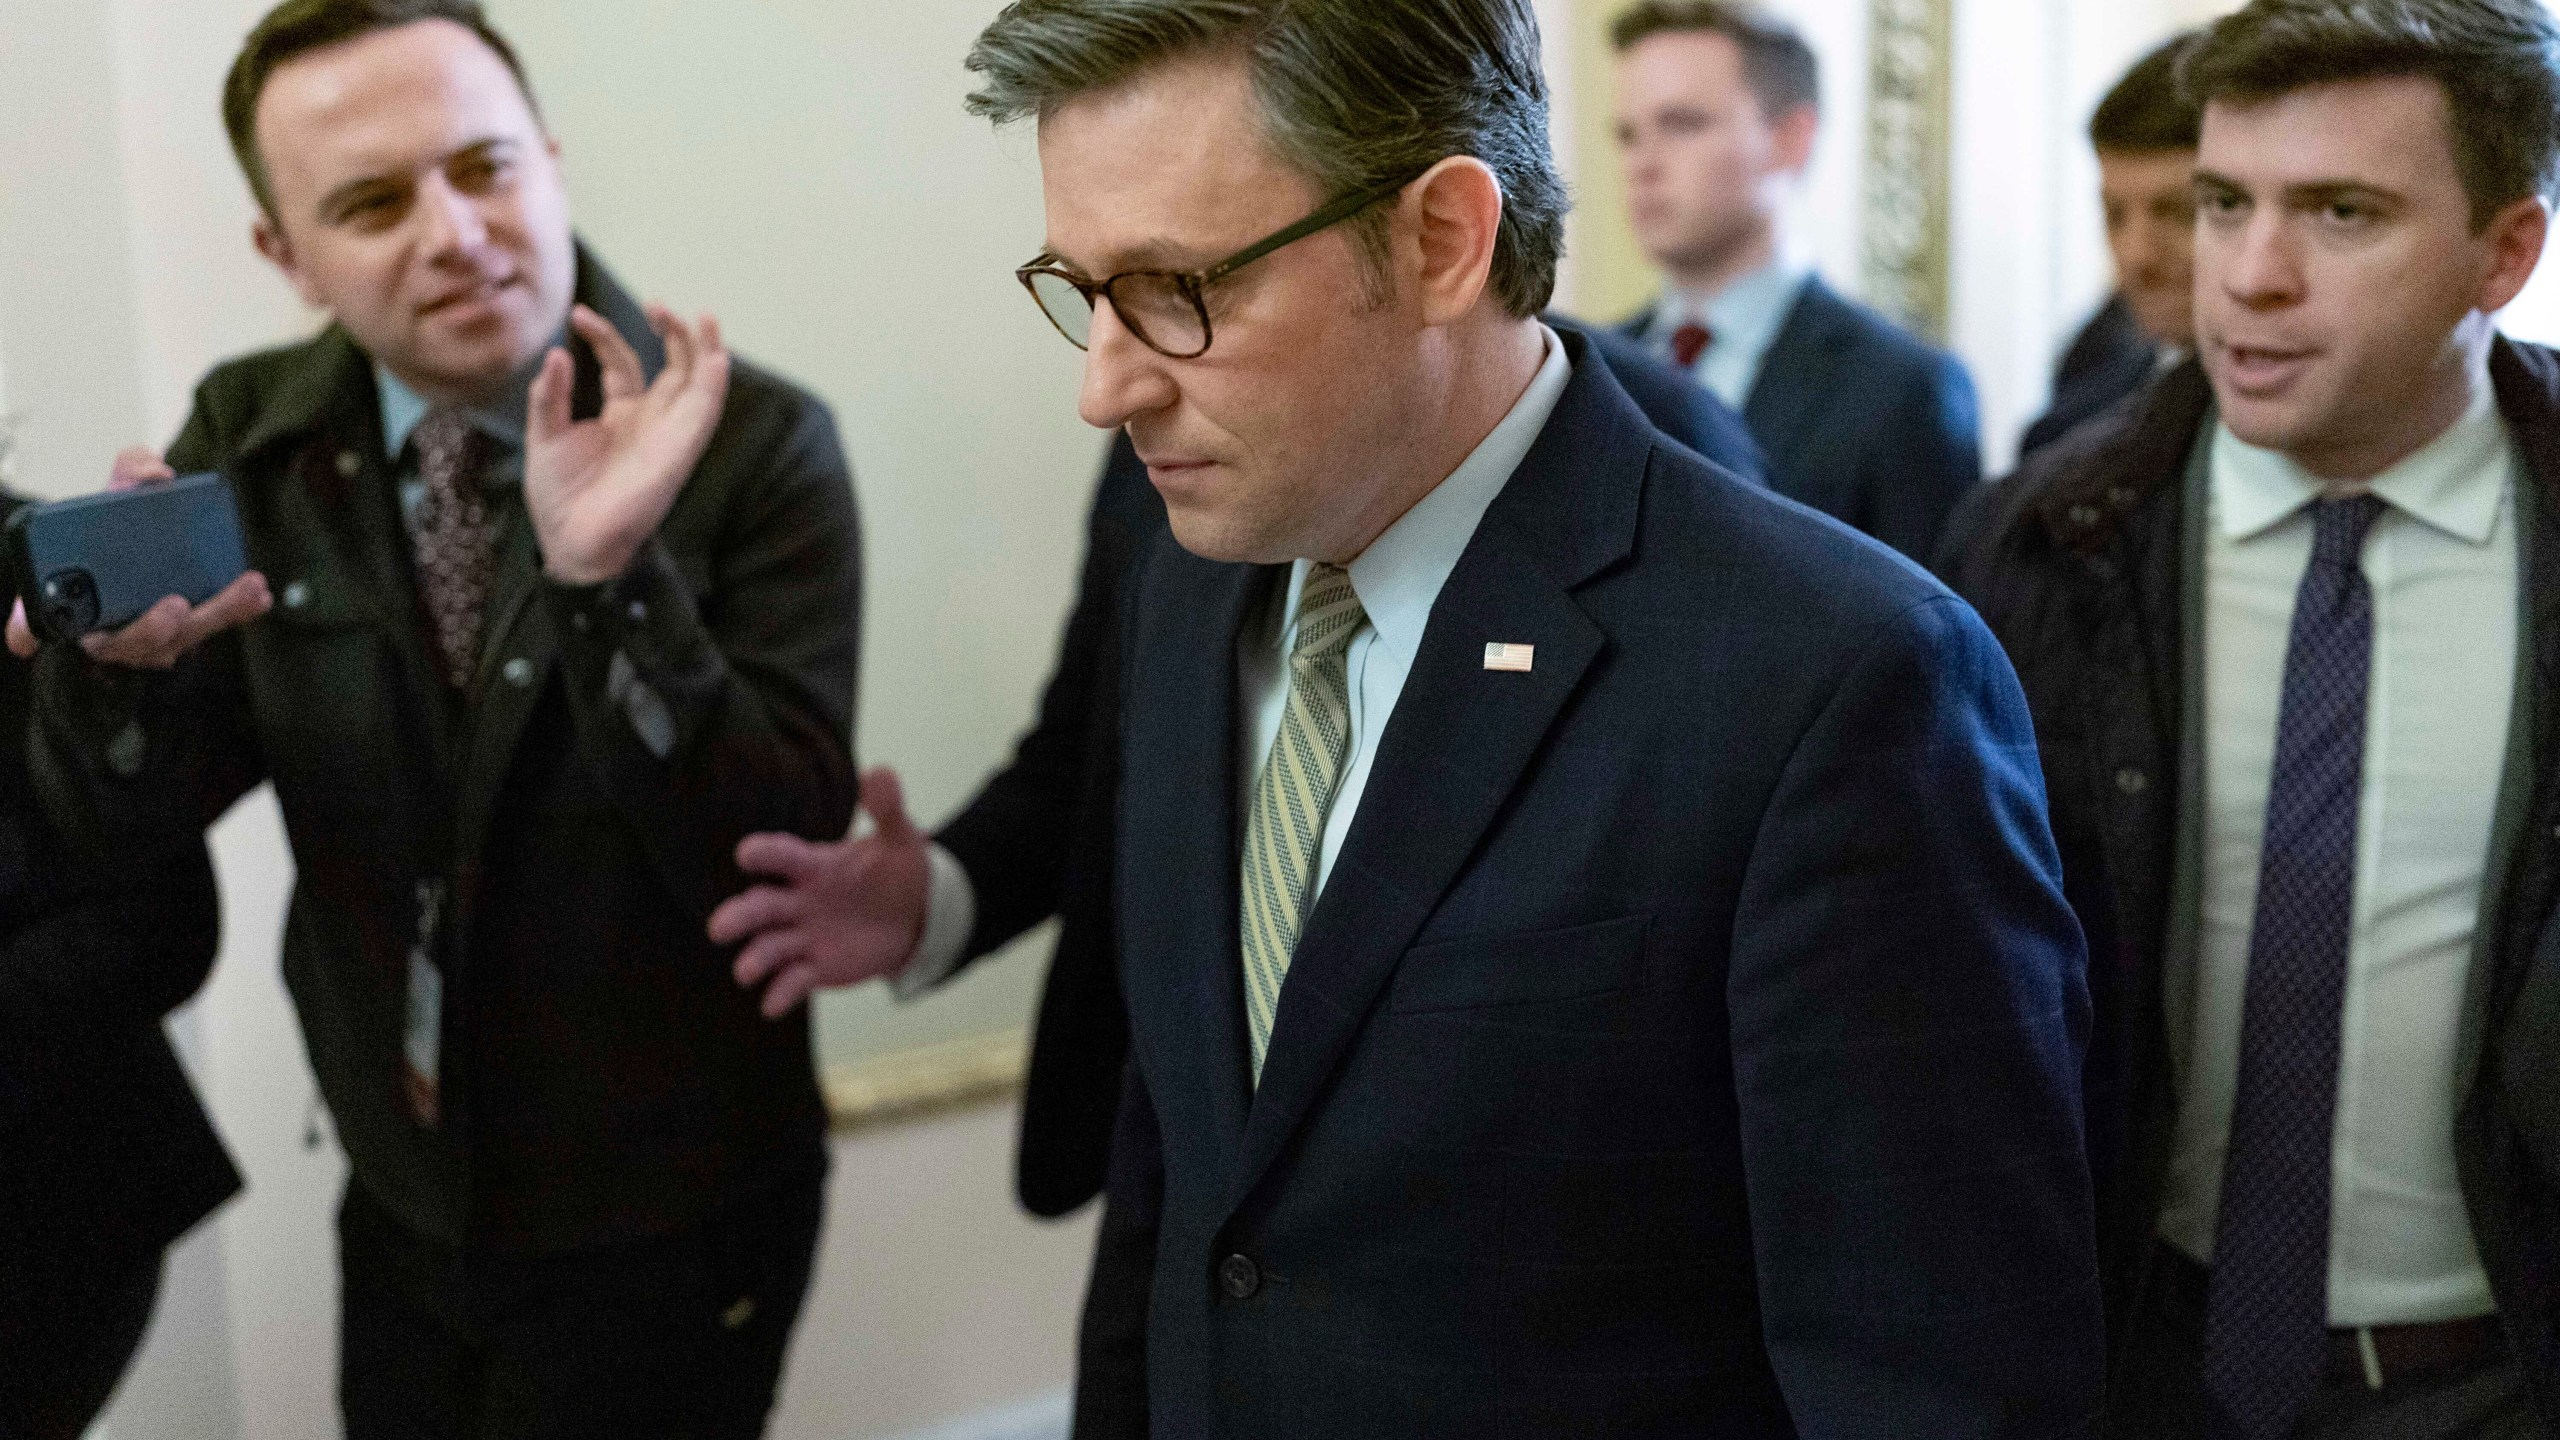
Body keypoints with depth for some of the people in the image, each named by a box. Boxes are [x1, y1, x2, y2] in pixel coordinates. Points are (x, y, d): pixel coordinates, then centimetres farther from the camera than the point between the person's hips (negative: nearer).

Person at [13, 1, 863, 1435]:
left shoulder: (752, 444, -19)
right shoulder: (253, 437, -4)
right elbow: (135, 807, -2)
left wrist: (606, 578, -37)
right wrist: (131, 652, -24)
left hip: (665, 1234, -4)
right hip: (403, 1204, 4)